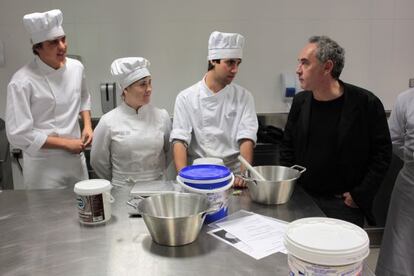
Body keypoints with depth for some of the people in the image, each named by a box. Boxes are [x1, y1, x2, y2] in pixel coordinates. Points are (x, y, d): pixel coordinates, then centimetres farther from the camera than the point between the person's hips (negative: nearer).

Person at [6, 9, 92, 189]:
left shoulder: (76, 67, -1)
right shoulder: (22, 81, -19)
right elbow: (18, 134, -19)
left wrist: (87, 126, 0)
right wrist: (66, 143, -16)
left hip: (76, 158, 6)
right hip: (44, 167, -5)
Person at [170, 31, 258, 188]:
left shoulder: (243, 97, 4)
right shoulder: (186, 98, 1)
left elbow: (246, 139, -4)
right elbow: (180, 141, -5)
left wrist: (244, 174, -20)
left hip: (233, 174, 1)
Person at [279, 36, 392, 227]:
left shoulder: (366, 103, -11)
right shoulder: (300, 102, 2)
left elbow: (382, 154, -7)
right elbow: (287, 146, 12)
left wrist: (360, 195, -10)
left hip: (345, 204, -3)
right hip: (302, 199, 4)